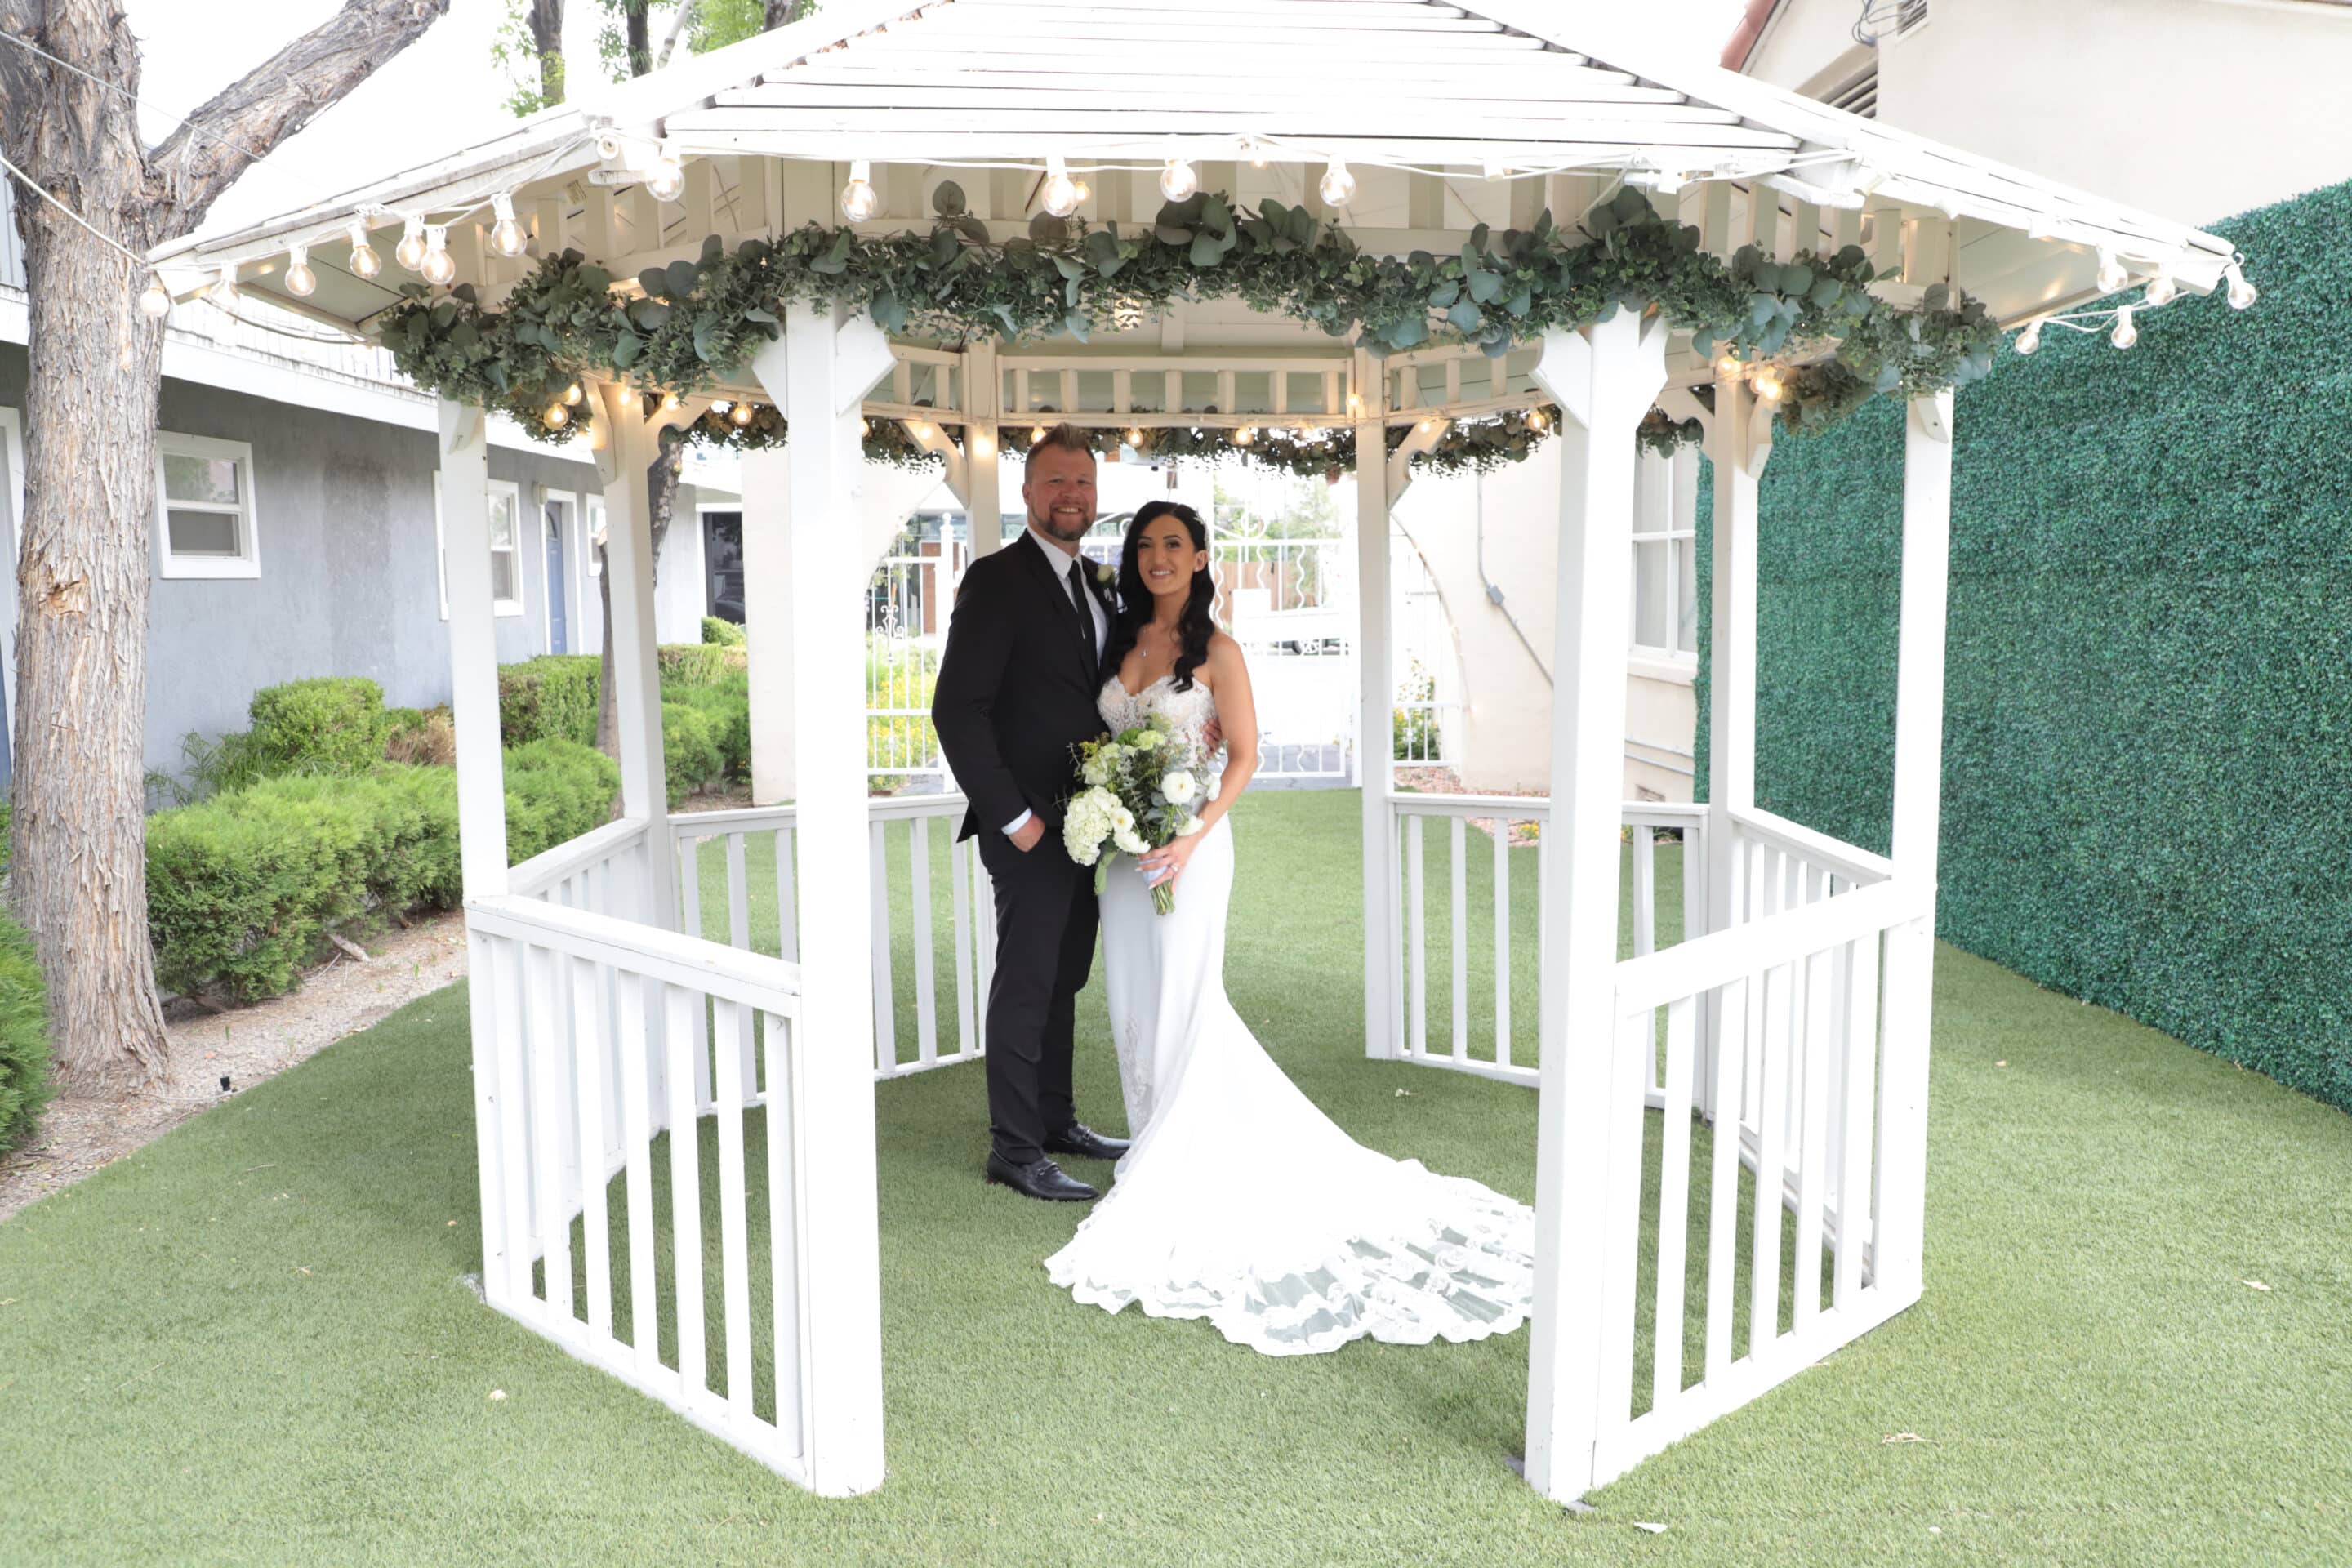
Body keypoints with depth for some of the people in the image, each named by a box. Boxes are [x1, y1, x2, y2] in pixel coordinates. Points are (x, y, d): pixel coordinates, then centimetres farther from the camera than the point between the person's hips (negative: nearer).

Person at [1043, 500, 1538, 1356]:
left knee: (1182, 1002, -3)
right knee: (1134, 1003, 9)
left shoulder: (1216, 651, -6)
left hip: (1188, 844, -6)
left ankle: (1175, 1177, 8)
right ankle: (1161, 1148, 25)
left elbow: (1242, 757, -9)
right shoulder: (1121, 643, 11)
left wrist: (1190, 837, -19)